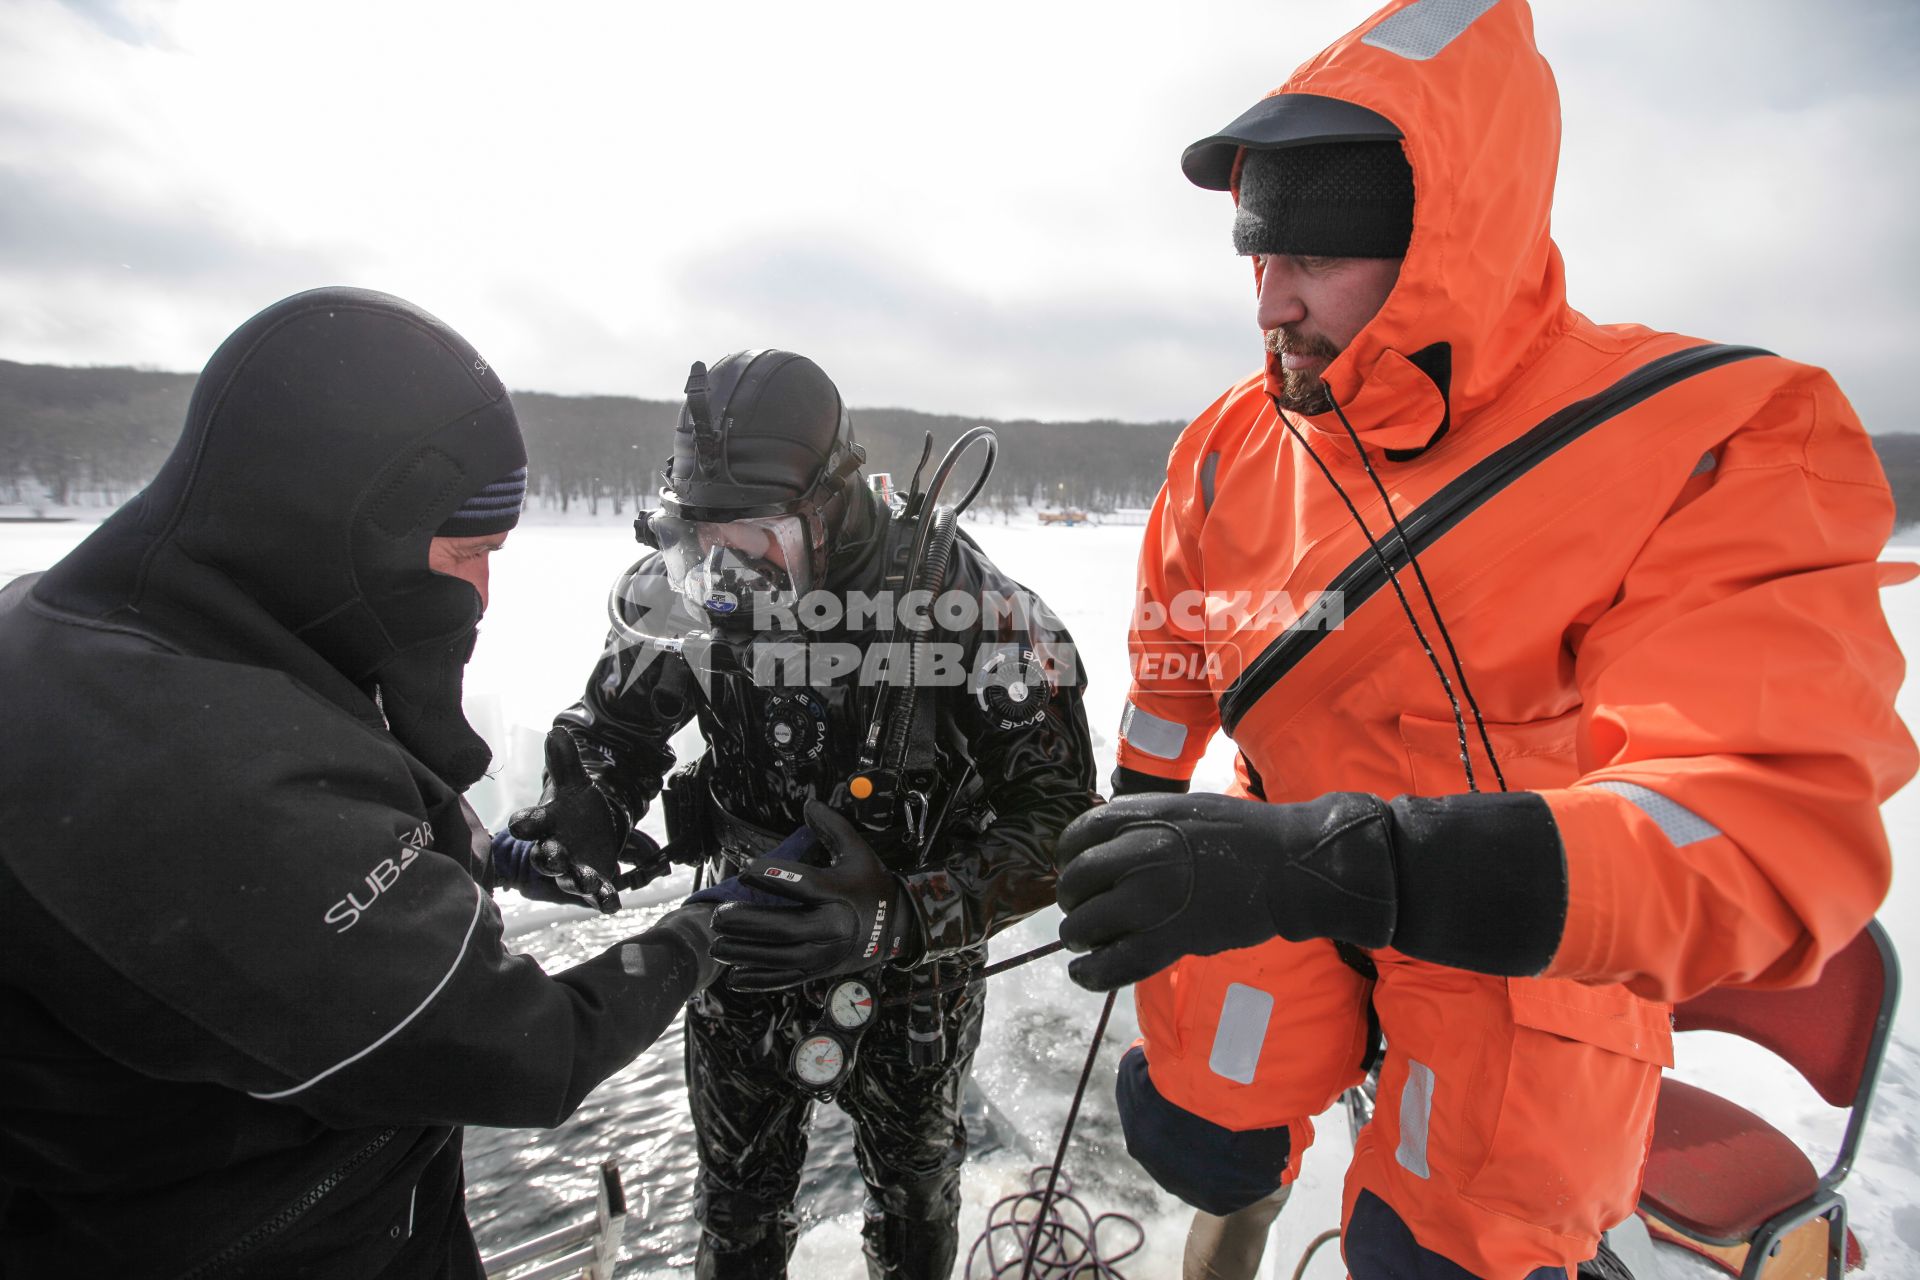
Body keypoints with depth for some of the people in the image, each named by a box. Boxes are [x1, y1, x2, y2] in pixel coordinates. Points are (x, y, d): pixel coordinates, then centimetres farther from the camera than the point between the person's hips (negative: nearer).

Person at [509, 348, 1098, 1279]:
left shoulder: (967, 609, -28)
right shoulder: (686, 586, -16)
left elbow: (1057, 824, -24)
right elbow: (614, 723, -1)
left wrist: (893, 921, -35)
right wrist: (579, 814, -23)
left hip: (912, 970, -2)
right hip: (746, 951, 3)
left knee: (913, 1193, 28)